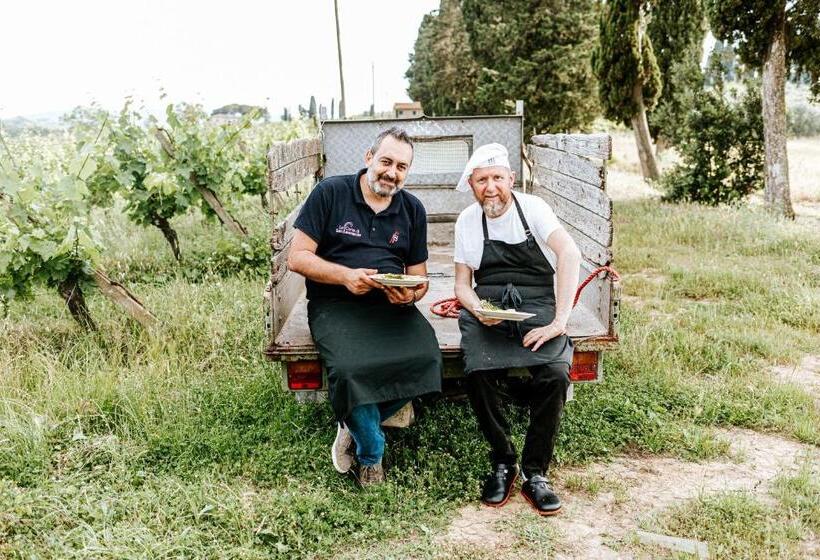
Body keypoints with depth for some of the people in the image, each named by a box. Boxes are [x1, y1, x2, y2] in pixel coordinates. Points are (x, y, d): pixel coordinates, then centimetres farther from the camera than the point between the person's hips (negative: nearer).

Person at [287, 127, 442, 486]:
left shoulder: (413, 210, 13)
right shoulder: (330, 193, 0)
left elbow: (418, 276, 16)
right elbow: (297, 257, -4)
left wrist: (410, 294, -9)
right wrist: (345, 275, -20)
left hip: (391, 305, 4)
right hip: (334, 304, -3)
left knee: (425, 357, -26)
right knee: (351, 367, -33)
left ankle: (353, 425, 0)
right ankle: (371, 454, -2)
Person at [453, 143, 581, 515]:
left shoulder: (531, 207, 0)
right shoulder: (467, 221, 10)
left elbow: (570, 253, -15)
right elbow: (462, 285, 12)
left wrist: (559, 321, -24)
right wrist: (478, 310, -12)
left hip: (537, 306, -1)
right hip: (487, 309, 2)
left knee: (556, 373, -30)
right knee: (477, 373, -29)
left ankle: (535, 471, -9)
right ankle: (502, 463, -4)